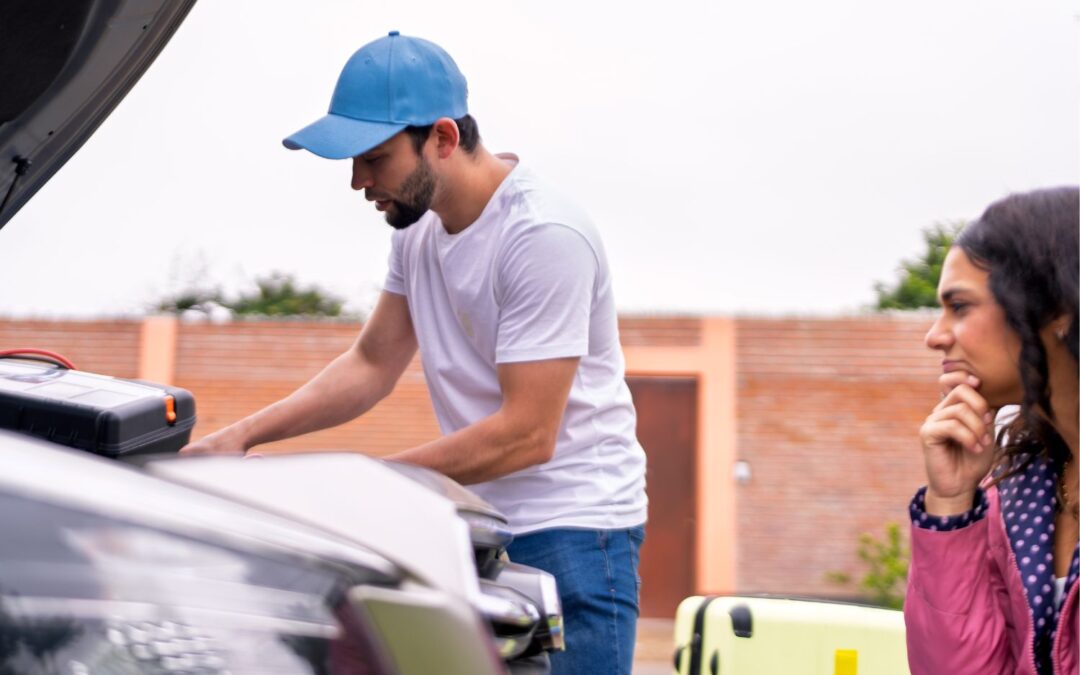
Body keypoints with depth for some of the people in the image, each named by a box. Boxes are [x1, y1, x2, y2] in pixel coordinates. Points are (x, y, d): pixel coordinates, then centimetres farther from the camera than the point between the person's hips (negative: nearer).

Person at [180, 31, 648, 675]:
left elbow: (525, 435, -23)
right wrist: (242, 435, 0)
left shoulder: (547, 236, -21)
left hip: (572, 530, -8)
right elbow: (373, 364, 13)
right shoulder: (419, 225, 6)